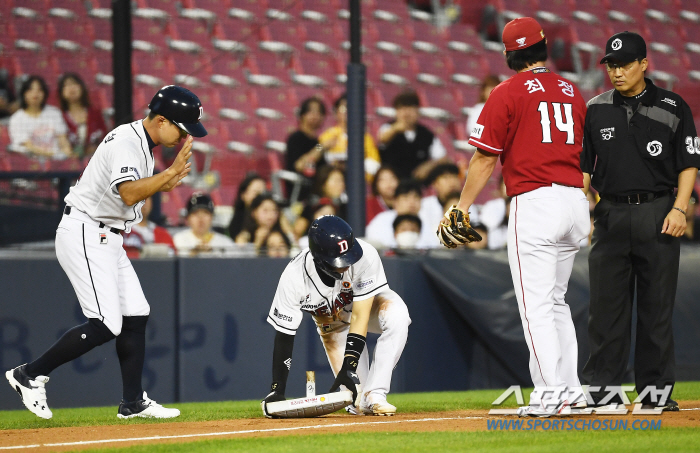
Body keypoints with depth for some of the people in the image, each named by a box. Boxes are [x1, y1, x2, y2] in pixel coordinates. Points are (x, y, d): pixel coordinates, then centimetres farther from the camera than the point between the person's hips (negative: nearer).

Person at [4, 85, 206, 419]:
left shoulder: (142, 144, 13)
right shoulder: (126, 142, -18)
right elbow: (129, 193, -32)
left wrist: (163, 185, 8)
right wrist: (172, 171, -29)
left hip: (106, 239, 10)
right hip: (83, 235, -10)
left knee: (136, 316, 8)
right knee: (106, 325, -15)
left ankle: (133, 402, 14)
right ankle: (29, 375, -5)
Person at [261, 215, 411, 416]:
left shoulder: (365, 256, -38)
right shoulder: (294, 277, -33)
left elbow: (359, 317, -35)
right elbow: (284, 335, -25)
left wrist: (348, 368, -42)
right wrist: (277, 390, -29)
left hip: (367, 306, -1)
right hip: (331, 320, 1)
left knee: (396, 315, -35)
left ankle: (373, 397, -30)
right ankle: (362, 402, 24)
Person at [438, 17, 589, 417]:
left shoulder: (508, 93, -3)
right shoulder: (572, 92, 14)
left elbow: (486, 158, -5)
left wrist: (462, 207, 4)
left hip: (535, 201, -6)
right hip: (576, 201, 6)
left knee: (536, 303, -5)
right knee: (556, 300, 17)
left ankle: (550, 390, -14)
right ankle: (570, 389, 15)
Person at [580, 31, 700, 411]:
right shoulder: (595, 110, 8)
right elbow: (582, 166, 11)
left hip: (658, 217, -2)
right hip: (610, 215, 2)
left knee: (657, 307, 1)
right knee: (606, 307, 1)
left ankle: (655, 389, 7)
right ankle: (600, 389, 5)